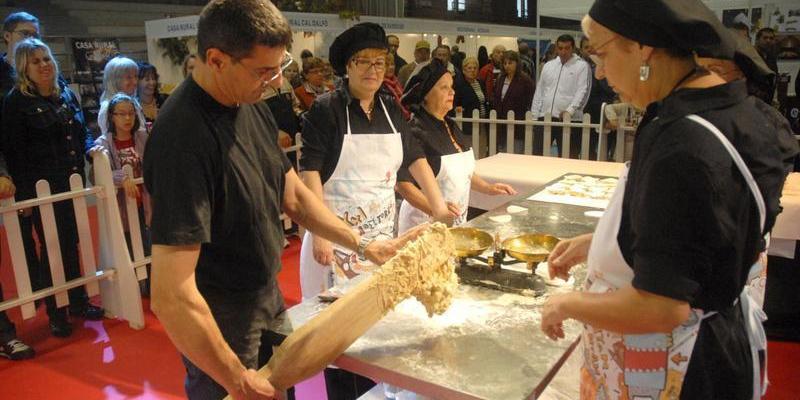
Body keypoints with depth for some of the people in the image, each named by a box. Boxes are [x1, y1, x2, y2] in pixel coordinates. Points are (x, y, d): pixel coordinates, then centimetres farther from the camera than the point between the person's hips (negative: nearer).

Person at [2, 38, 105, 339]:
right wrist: (24, 191, -15)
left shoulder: (66, 94, 11)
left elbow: (81, 133, 22)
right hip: (43, 189, -5)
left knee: (72, 243, 14)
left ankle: (78, 302, 27)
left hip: (72, 183, 5)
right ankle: (56, 313, 17)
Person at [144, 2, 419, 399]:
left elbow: (293, 196, 8)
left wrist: (363, 245, 1)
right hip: (221, 322, -8)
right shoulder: (184, 136, -30)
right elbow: (170, 297, -32)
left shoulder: (251, 105, -3)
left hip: (267, 297, 8)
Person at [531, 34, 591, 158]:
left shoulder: (582, 66, 1)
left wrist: (570, 110, -22)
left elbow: (583, 91, -8)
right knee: (537, 154, 2)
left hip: (569, 119, -4)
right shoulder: (548, 65, 17)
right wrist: (534, 116, 11)